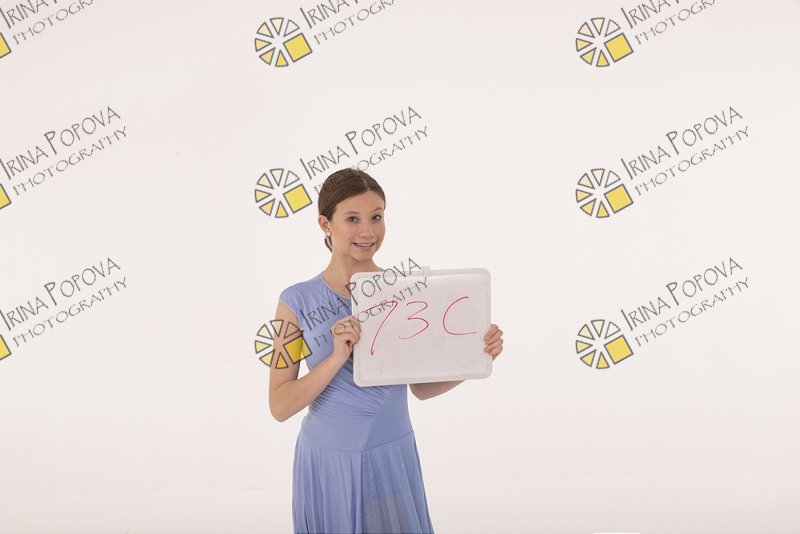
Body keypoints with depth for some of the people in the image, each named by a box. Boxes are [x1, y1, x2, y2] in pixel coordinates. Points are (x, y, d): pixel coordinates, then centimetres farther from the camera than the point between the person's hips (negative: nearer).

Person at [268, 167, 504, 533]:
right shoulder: (297, 301, -9)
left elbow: (421, 386, 4)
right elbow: (280, 406, -12)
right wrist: (337, 358, -25)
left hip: (392, 457, 1)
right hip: (328, 461, -1)